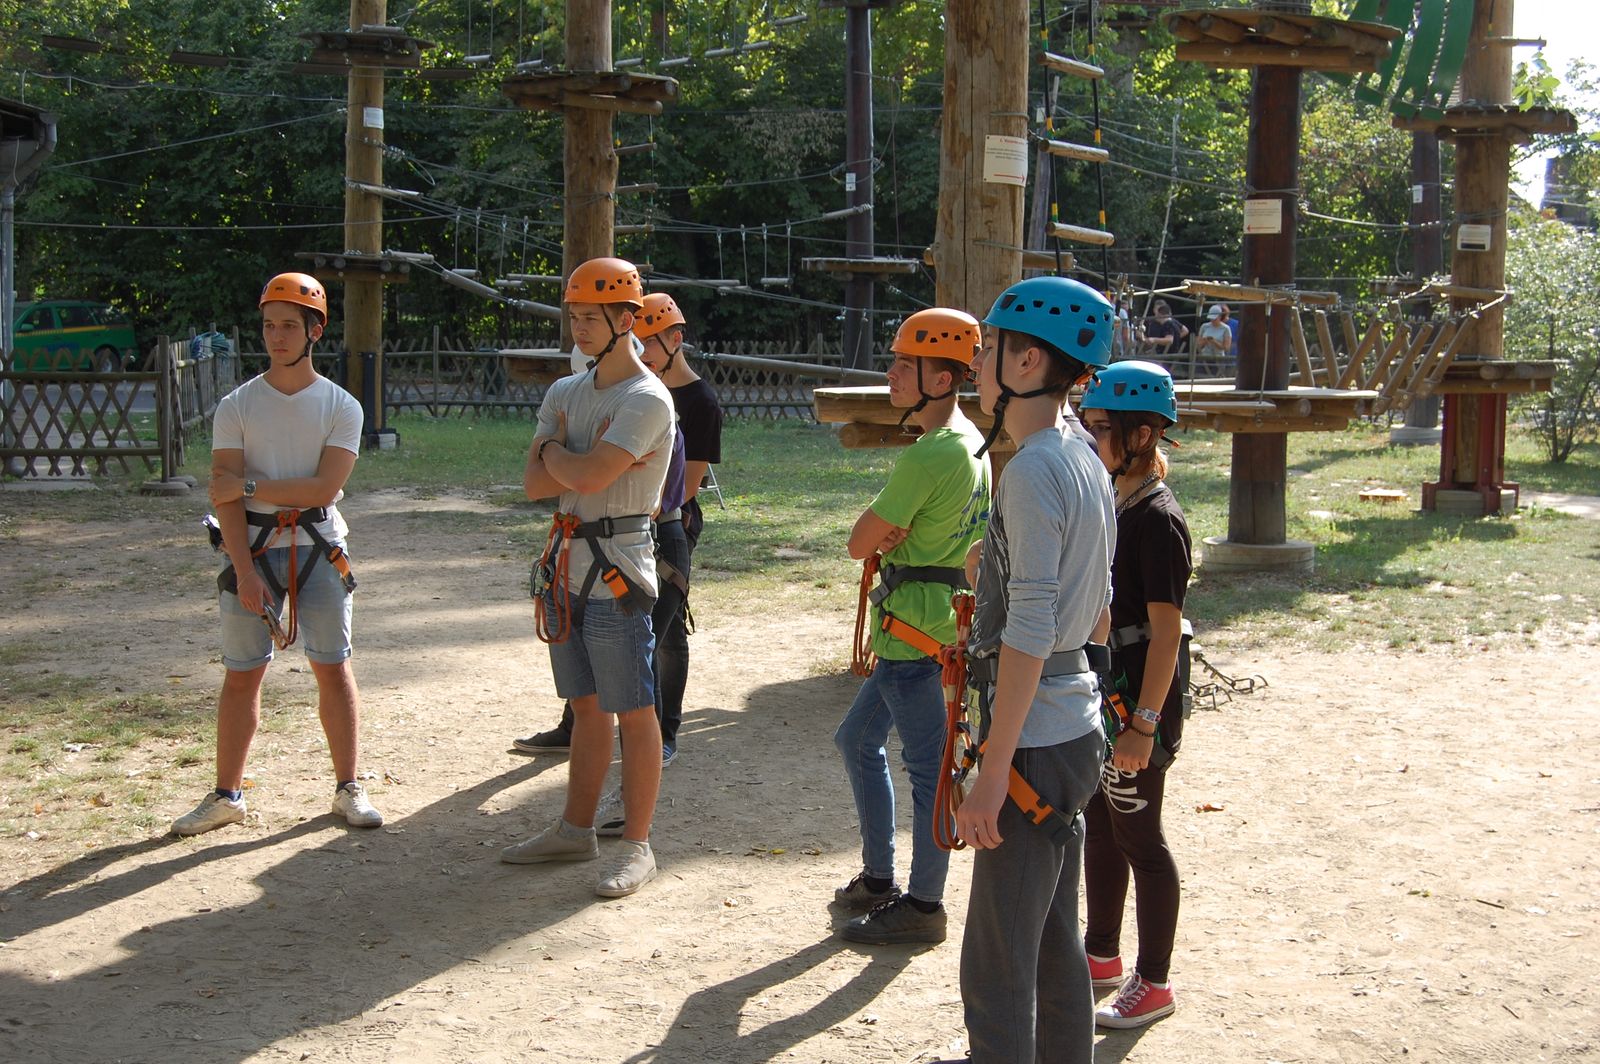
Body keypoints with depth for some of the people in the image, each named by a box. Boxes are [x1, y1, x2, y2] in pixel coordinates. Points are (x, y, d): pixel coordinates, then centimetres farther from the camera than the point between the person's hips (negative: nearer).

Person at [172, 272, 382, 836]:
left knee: (333, 667, 3)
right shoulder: (237, 406, 3)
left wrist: (250, 486, -14)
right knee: (241, 674, 4)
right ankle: (226, 795, 13)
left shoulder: (340, 406, 0)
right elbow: (226, 495, -5)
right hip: (253, 550, 1)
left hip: (318, 550, -1)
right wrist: (245, 572, -15)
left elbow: (324, 488, -11)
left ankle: (348, 788, 14)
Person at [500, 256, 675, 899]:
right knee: (586, 705, 16)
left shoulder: (647, 400, -13)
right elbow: (534, 484, 4)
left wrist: (555, 451, -4)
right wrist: (579, 462, -12)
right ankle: (576, 830, 25)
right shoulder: (565, 393, 12)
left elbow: (588, 475, -24)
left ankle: (638, 845, 5)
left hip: (617, 569, -8)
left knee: (633, 713, -1)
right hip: (566, 563, 8)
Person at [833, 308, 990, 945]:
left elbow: (860, 544, -16)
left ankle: (923, 906, 9)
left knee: (928, 767, -1)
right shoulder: (969, 441, 11)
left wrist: (878, 535, 3)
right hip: (942, 619, 11)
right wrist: (892, 536, -2)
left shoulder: (928, 455, -21)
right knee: (857, 739, 20)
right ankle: (878, 879, 28)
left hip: (918, 632, -11)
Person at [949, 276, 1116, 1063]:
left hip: (1034, 740, -10)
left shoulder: (1032, 471, -18)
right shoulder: (1084, 459, 12)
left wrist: (992, 774, -21)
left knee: (997, 968, -5)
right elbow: (1097, 612, 19)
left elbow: (1029, 637, -22)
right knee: (1056, 946, 18)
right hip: (1078, 730, 10)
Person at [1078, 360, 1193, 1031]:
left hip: (1139, 696, -9)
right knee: (1097, 826, 18)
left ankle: (1153, 982, 12)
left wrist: (1144, 723, -24)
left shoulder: (1158, 519, -17)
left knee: (1137, 835, 0)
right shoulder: (1108, 504, 10)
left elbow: (1166, 629, -21)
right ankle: (1101, 956, 33)